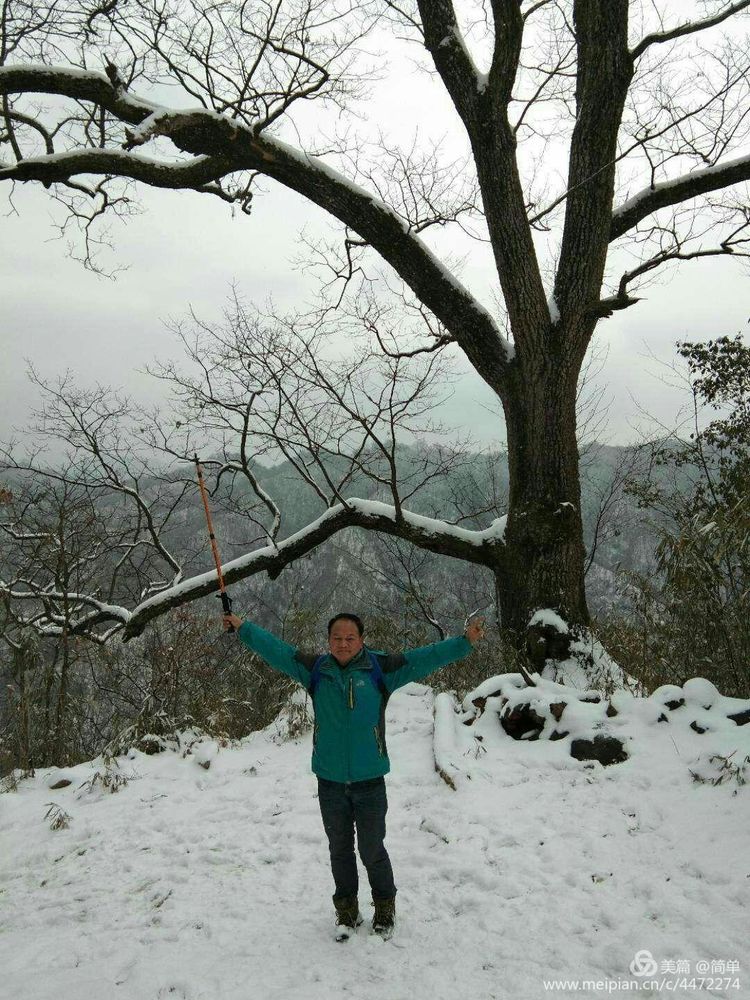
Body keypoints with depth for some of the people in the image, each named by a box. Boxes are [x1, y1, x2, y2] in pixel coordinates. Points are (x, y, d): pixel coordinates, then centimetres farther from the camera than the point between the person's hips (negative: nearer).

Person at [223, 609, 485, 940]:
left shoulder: (380, 668, -7)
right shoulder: (315, 668, -2)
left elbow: (425, 658, -10)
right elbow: (276, 650, 4)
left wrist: (465, 641, -16)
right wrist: (243, 629, 5)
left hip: (370, 780, -2)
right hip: (330, 781, 2)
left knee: (372, 850, 10)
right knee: (340, 850, 17)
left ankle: (385, 909, 34)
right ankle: (347, 911, 36)